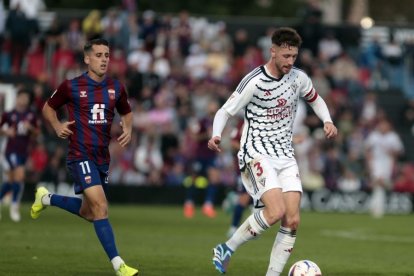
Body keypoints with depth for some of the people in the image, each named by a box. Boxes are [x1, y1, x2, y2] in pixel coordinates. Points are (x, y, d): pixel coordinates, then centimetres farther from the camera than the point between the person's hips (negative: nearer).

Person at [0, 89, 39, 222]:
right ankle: (14, 206, -2)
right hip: (11, 150, -4)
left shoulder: (31, 116, 4)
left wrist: (30, 127, -10)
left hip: (24, 152, 4)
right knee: (19, 177, -16)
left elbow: (37, 132, 10)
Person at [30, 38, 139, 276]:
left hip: (103, 158, 6)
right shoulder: (71, 86, -5)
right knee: (100, 206, -20)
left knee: (89, 213, 17)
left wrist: (128, 130, 1)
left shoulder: (116, 88, 5)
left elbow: (126, 113, 22)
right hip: (81, 156, -6)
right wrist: (57, 126, -8)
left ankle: (46, 198, 42)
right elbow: (49, 107, 10)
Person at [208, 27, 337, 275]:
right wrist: (216, 135, -26)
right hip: (257, 154, -6)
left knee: (292, 221, -7)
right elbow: (225, 112, -6)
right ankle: (227, 249, -6)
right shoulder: (254, 82, -13)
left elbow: (315, 99, 25)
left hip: (285, 156, 6)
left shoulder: (299, 78, 4)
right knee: (276, 211, -25)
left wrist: (328, 121, 6)